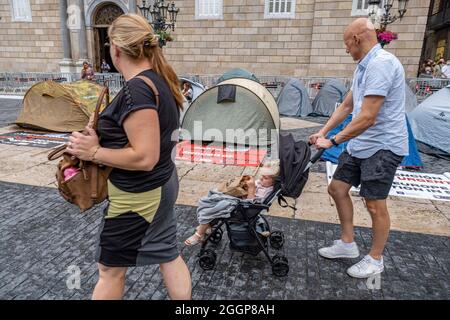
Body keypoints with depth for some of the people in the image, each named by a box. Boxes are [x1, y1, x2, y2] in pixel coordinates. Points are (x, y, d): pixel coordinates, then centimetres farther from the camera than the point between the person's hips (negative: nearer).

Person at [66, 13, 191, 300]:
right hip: (162, 185, 9)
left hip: (137, 195, -9)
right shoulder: (161, 79, 3)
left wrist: (94, 152, -17)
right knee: (168, 254, 21)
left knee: (111, 267, 14)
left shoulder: (136, 91, -25)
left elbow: (144, 158, -29)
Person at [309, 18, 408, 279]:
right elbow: (347, 106, 18)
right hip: (360, 144, 10)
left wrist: (333, 141, -18)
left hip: (382, 147, -10)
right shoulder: (365, 66, 12)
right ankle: (348, 244, 28)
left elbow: (367, 118, -26)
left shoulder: (381, 64, -21)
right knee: (337, 189, 12)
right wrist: (323, 132, 12)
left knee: (375, 205, 0)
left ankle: (375, 260, 22)